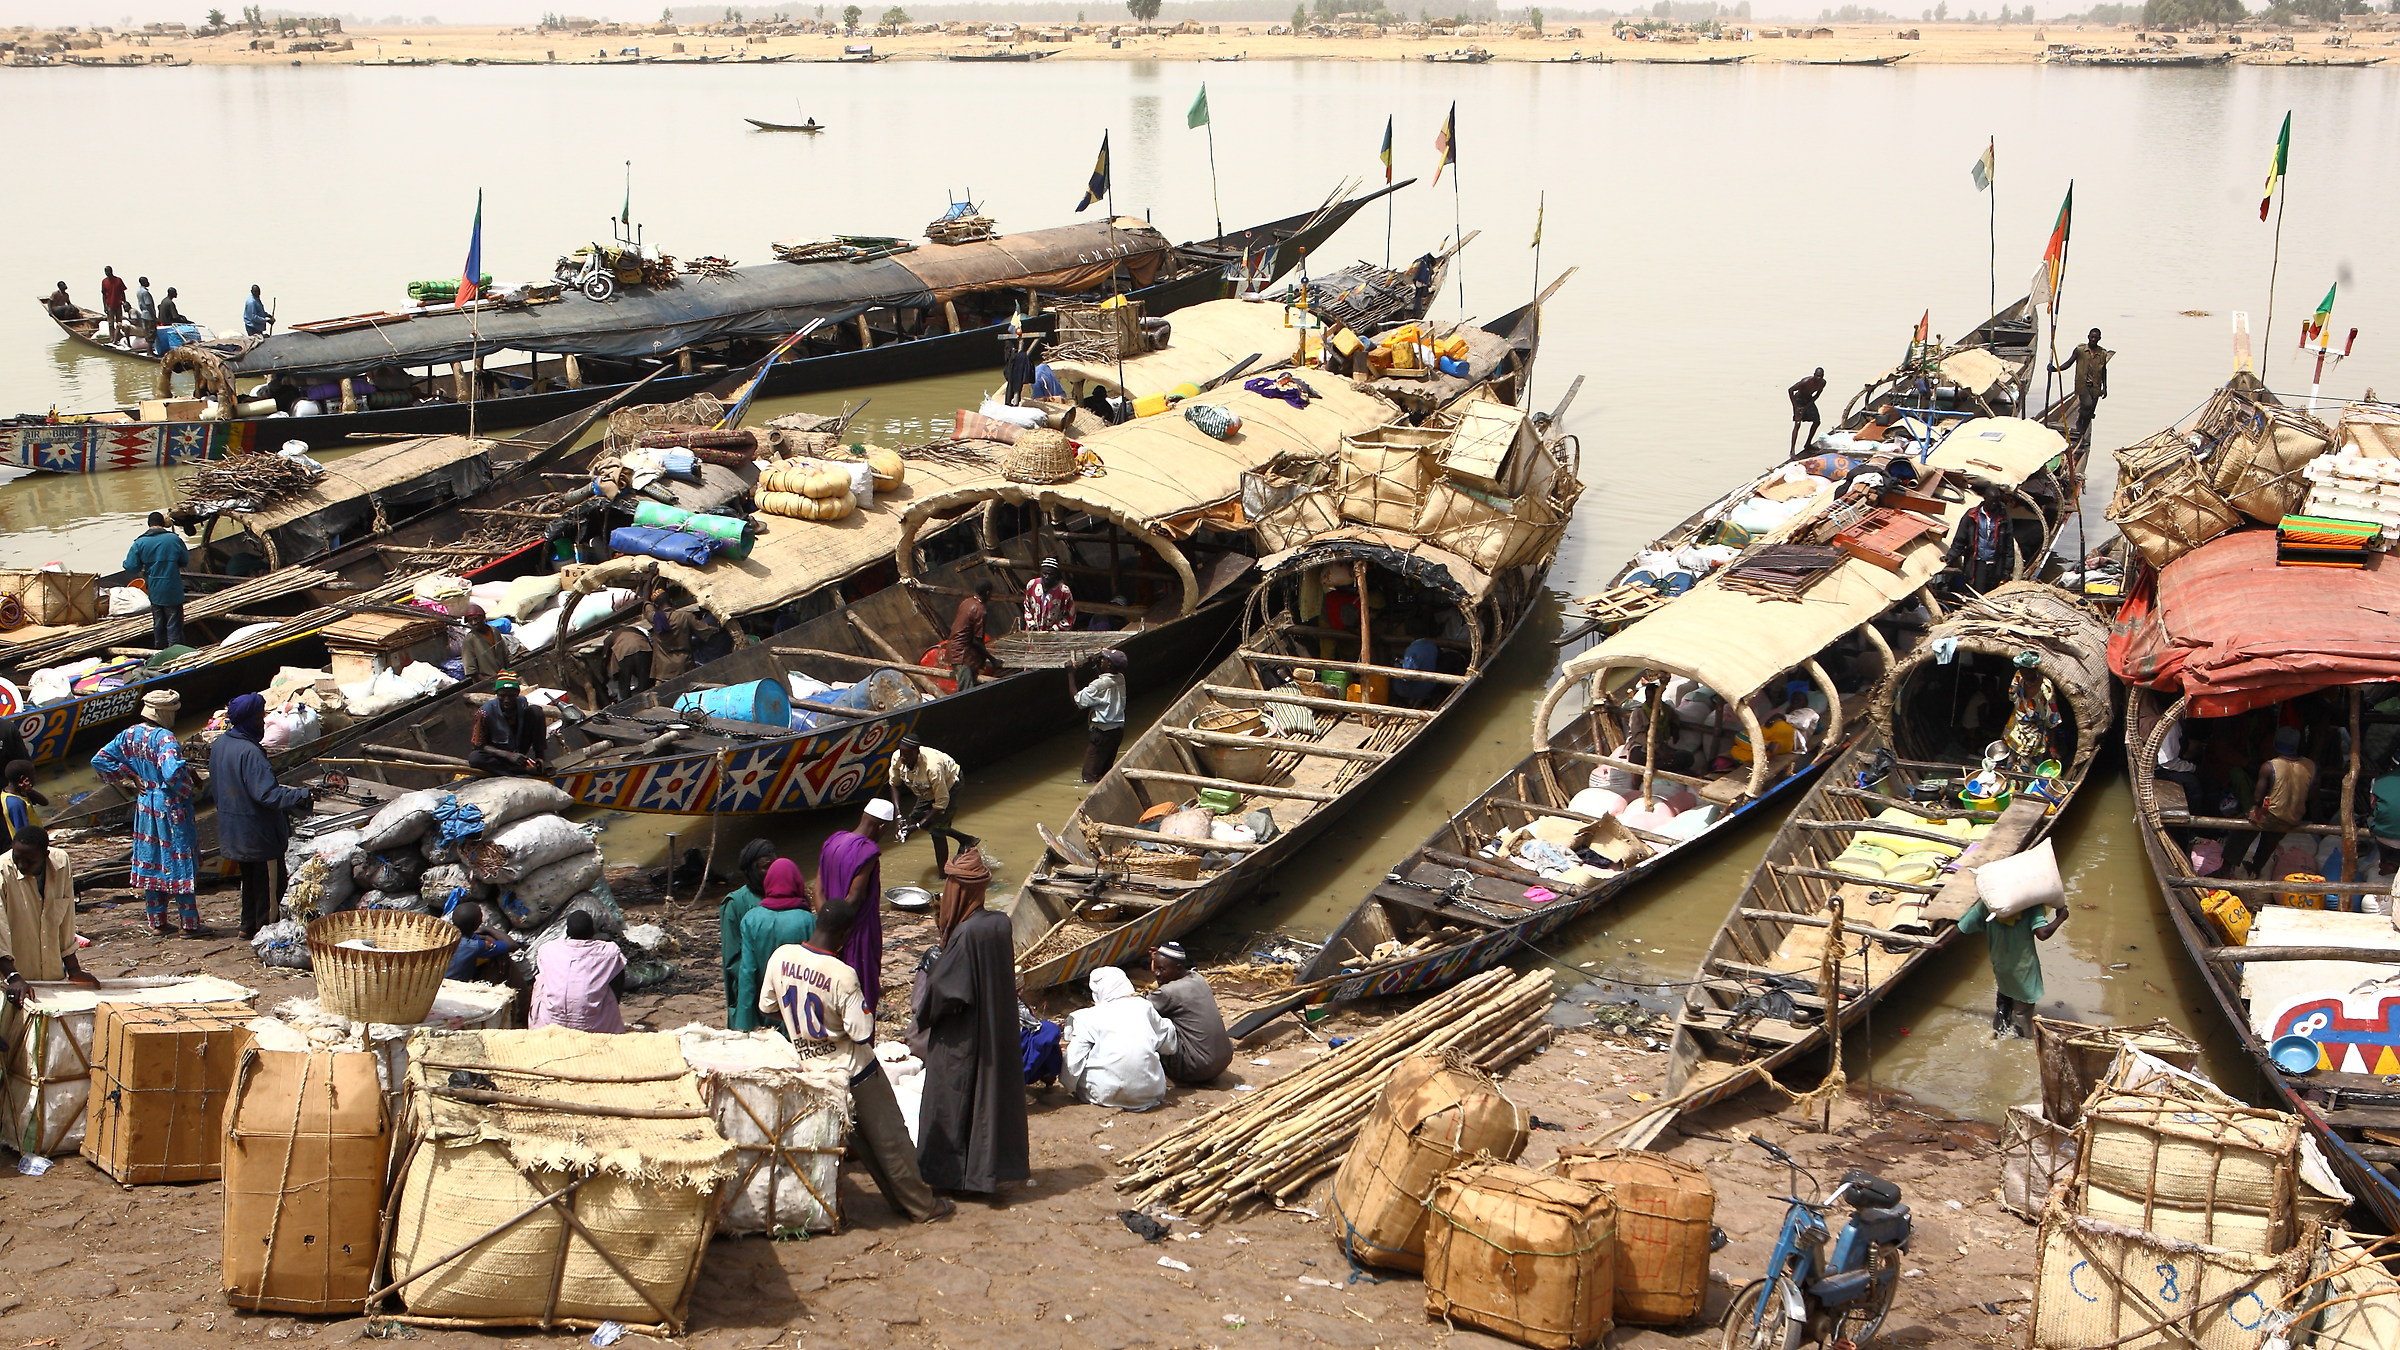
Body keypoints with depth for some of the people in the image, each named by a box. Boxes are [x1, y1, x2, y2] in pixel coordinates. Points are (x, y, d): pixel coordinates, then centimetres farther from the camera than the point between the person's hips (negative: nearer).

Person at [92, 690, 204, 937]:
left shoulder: (130, 735, 1)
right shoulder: (165, 738, -22)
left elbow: (100, 760, 6)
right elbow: (173, 773, -35)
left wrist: (129, 782, 7)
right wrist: (192, 789, -17)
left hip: (144, 806, 7)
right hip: (171, 809, -7)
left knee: (150, 862, 15)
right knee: (180, 862, 2)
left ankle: (156, 922, 23)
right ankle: (190, 924, 9)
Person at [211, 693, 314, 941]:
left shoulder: (220, 744, 3)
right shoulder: (250, 753, -26)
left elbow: (215, 786, 15)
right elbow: (267, 793, -33)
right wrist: (300, 796, -37)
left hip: (232, 828, 9)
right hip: (257, 832, -9)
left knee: (249, 878, 22)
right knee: (269, 881, 3)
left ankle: (248, 926, 31)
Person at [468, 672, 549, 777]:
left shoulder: (523, 704, -13)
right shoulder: (485, 712, -21)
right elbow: (479, 745, -17)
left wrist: (540, 758, -22)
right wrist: (509, 755, -30)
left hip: (520, 752, 2)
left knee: (536, 711, -16)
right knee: (474, 757, -37)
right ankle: (527, 770, -37)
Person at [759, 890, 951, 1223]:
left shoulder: (781, 957, -11)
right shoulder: (842, 975, -28)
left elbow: (767, 1006, 4)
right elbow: (863, 1032, -26)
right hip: (853, 1070, -6)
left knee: (858, 1141, 19)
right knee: (890, 1138, 9)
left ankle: (900, 1199, 29)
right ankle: (923, 1205, 20)